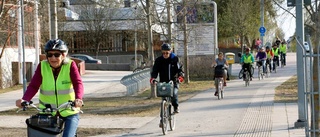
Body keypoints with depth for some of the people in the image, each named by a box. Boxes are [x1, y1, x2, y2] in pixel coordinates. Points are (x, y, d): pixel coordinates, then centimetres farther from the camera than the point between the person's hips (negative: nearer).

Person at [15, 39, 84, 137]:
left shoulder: (70, 65, -10)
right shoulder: (42, 66, -6)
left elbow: (78, 83, -23)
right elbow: (33, 86, -13)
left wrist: (78, 98, -44)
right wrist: (24, 100, -32)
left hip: (69, 112, -2)